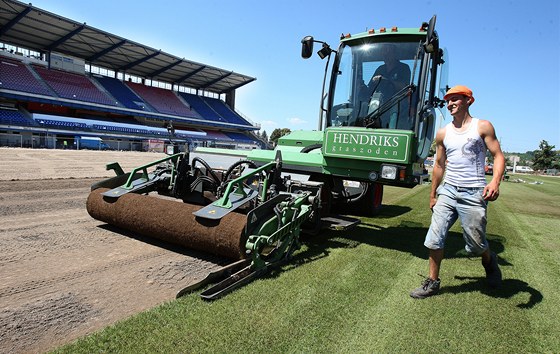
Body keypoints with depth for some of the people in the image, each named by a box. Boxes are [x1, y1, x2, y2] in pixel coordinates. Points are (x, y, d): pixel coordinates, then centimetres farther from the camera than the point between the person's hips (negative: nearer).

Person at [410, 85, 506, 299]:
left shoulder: (483, 127, 0)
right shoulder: (443, 133, 11)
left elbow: (498, 156, -3)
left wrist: (495, 181, -22)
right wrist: (433, 195, 17)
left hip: (473, 194, -3)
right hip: (448, 191, 4)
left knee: (475, 244, 5)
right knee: (435, 238, -3)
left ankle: (490, 261, 40)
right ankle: (433, 282, 10)